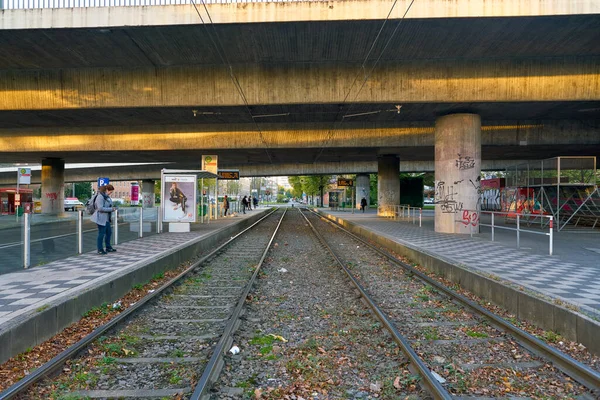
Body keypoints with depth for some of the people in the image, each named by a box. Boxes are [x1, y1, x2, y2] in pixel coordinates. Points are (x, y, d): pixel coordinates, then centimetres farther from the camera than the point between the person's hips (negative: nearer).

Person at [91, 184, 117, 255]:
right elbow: (100, 208, -24)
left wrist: (112, 208, 5)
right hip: (101, 218, -10)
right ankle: (100, 250, 9)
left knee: (109, 232, 16)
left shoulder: (107, 196, 11)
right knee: (101, 234, -2)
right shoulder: (100, 197, -18)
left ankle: (108, 248, 29)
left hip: (106, 218, 10)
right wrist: (111, 209, -21)